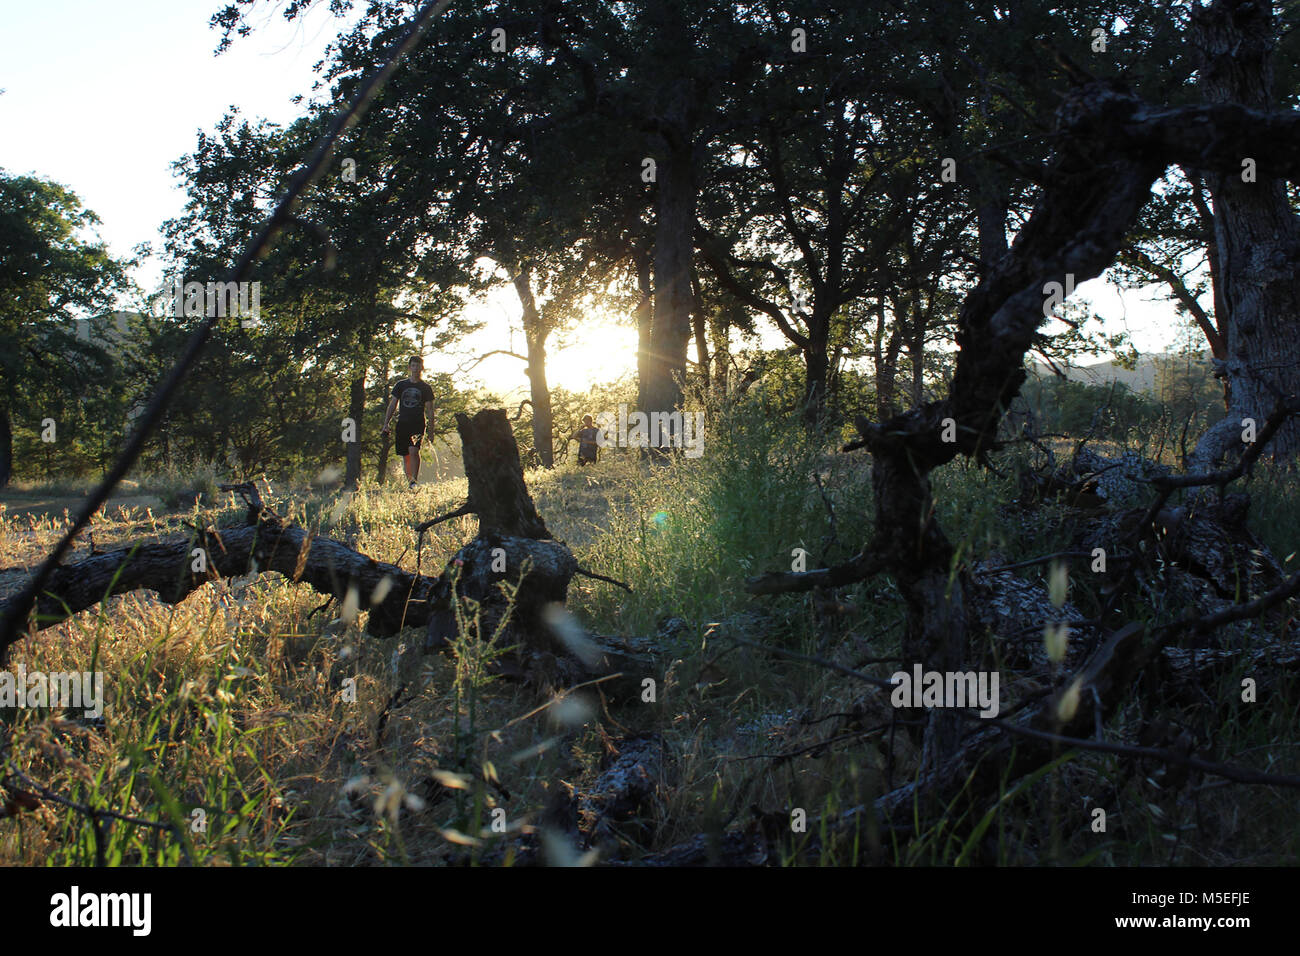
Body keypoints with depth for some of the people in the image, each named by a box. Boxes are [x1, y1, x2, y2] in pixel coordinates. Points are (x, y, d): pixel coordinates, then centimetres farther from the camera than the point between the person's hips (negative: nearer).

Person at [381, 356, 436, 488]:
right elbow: (392, 405, 13)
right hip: (403, 423, 3)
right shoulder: (401, 385, 12)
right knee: (405, 455, 5)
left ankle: (414, 481, -22)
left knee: (413, 450, -22)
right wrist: (386, 425, 5)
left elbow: (429, 409, 8)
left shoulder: (425, 388, 7)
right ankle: (409, 483, 14)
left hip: (418, 424, -3)